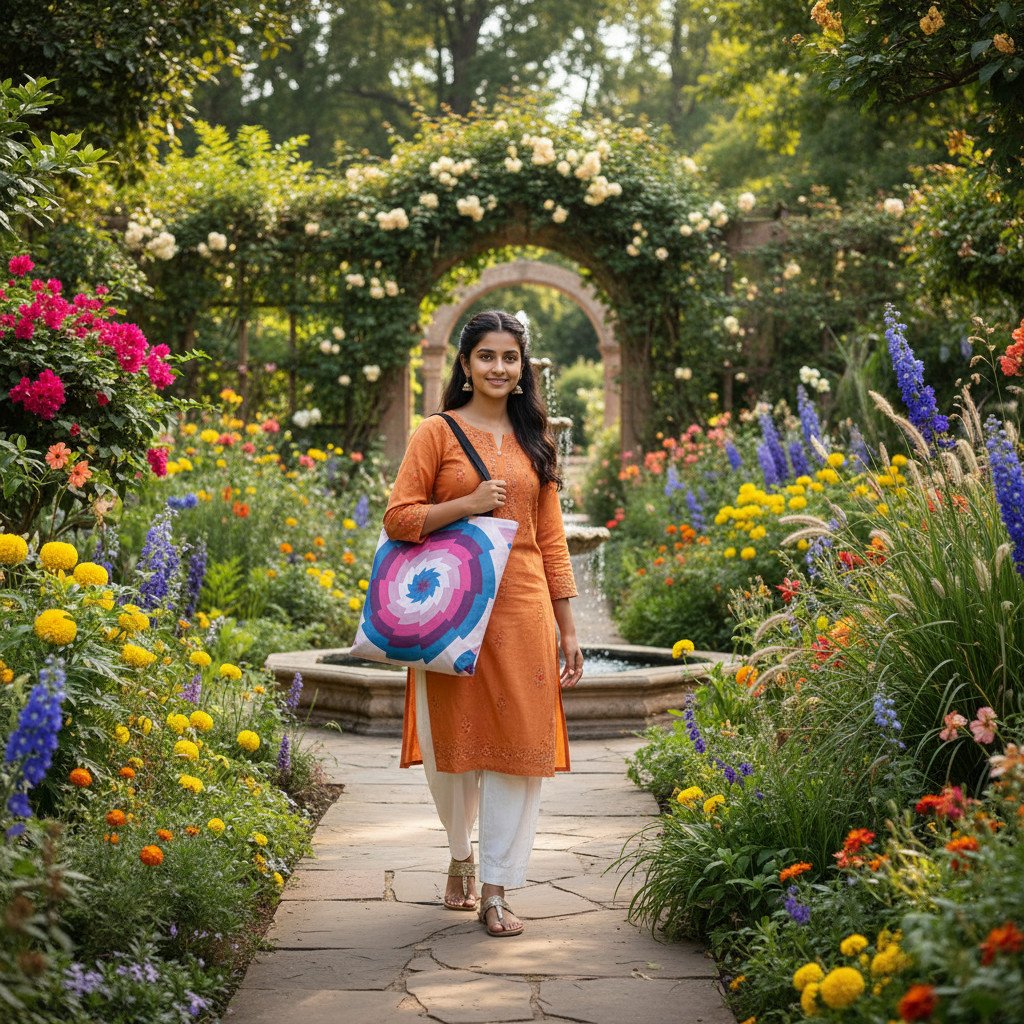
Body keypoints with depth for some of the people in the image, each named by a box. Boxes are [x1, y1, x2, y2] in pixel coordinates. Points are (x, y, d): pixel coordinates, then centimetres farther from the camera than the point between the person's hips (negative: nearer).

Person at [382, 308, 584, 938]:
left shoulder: (533, 441, 13)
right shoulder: (438, 433, 2)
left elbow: (552, 538, 13)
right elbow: (399, 517, -3)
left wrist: (568, 627, 10)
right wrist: (468, 503, -16)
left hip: (522, 604, 3)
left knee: (519, 741, -2)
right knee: (455, 738, 5)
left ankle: (495, 890, 4)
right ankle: (461, 855, 31)